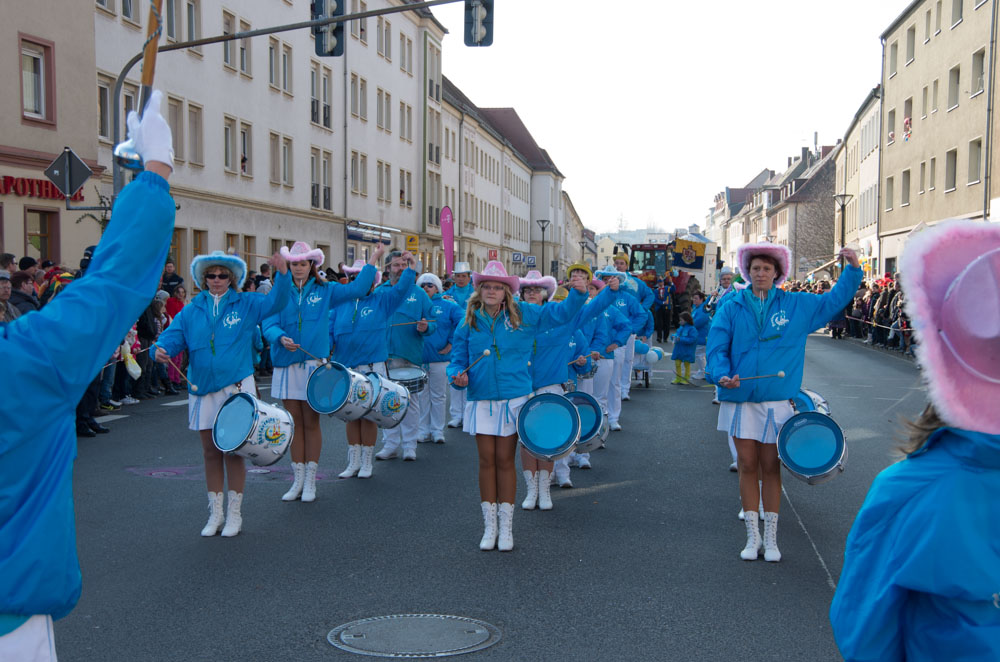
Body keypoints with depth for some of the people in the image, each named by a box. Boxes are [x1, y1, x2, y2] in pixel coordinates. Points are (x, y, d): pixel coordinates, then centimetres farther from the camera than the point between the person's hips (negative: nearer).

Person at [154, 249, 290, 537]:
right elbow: (173, 335, 1)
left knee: (233, 450, 1)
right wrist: (161, 349, -21)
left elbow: (275, 302, -10)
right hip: (203, 389, 3)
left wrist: (283, 274, -26)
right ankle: (215, 513, 22)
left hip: (236, 387, -3)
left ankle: (234, 514, 13)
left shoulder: (246, 304, 3)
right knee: (210, 451, 10)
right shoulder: (191, 311, 9)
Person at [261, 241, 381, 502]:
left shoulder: (325, 291, 6)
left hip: (314, 363, -1)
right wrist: (281, 338, -23)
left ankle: (310, 482, 12)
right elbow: (269, 324, -3)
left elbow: (356, 289, 0)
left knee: (311, 422, 3)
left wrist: (372, 261, -2)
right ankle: (298, 480, 17)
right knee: (294, 423, 7)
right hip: (287, 364, 1)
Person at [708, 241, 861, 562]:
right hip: (741, 399, 0)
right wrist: (722, 374, -20)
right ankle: (752, 536, 15)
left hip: (777, 400, 0)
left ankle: (771, 538, 15)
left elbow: (834, 300, 14)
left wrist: (852, 269, 2)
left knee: (770, 467, 4)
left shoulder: (797, 305, 6)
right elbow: (717, 347, -2)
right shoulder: (732, 308, 3)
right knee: (747, 466, 4)